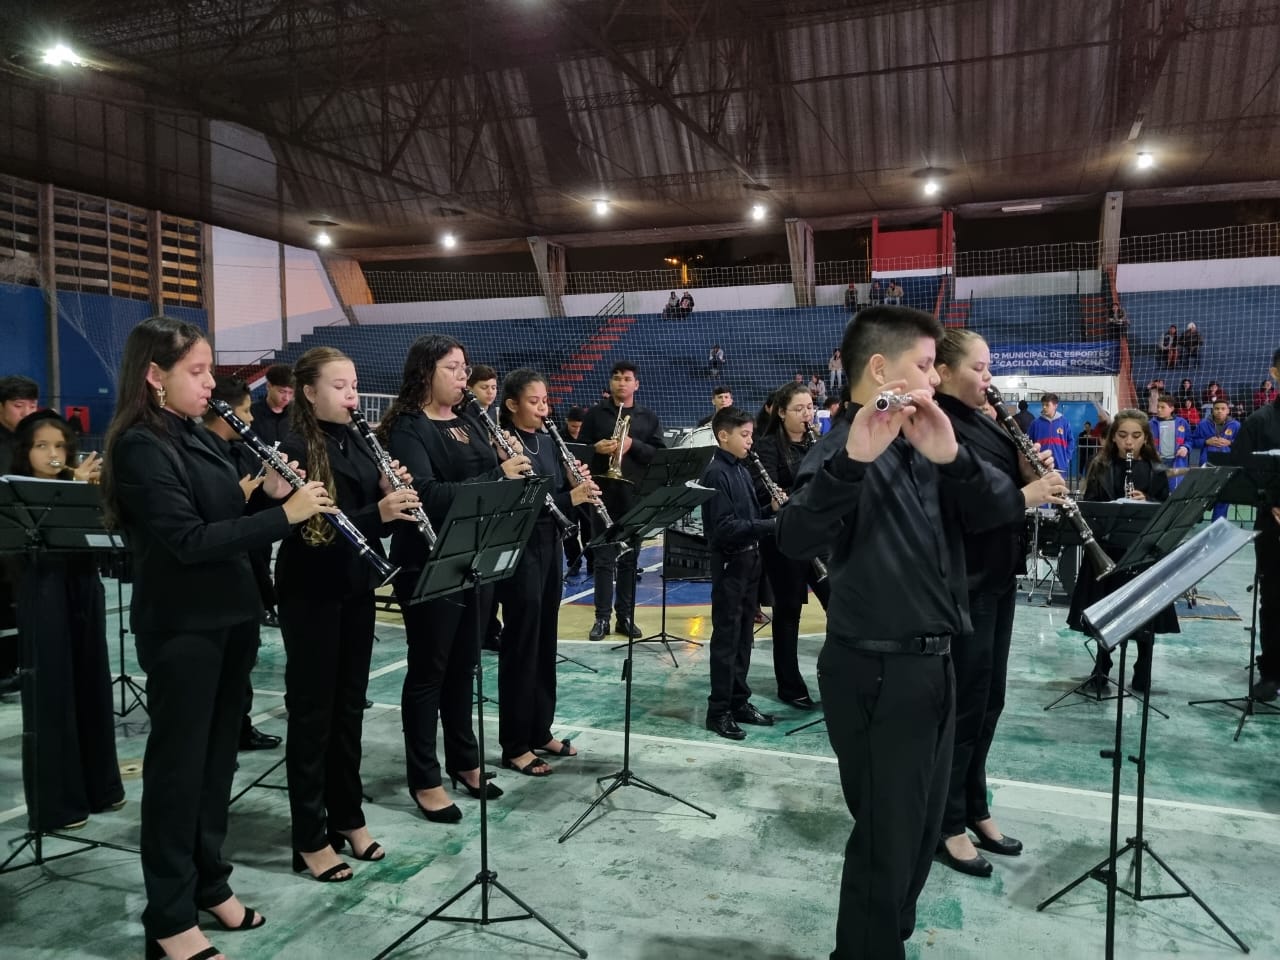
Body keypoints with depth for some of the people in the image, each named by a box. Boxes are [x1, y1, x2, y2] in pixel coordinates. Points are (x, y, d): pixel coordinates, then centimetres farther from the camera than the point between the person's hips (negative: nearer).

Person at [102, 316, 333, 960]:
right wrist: (284, 514, -25)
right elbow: (188, 540, -24)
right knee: (178, 765, 2)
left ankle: (209, 883, 32)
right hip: (180, 629, -8)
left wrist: (268, 492, -4)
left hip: (227, 618, 8)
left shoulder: (194, 436, 11)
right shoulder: (140, 445, -16)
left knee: (218, 756, 16)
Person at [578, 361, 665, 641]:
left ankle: (626, 616, 15)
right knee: (604, 557, 1)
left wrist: (633, 445, -14)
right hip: (603, 492, -1)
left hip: (635, 494, 1)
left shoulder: (649, 417, 8)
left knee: (630, 558, 7)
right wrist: (596, 448, -16)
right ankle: (602, 617, 7)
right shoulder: (595, 413, 6)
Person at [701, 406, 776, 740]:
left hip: (749, 559, 8)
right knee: (726, 637, -1)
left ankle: (739, 701, 25)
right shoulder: (715, 473, -15)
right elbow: (724, 527, -22)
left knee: (743, 636, 14)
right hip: (729, 563, -8)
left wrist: (773, 510, 0)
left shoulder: (742, 471, 12)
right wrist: (771, 524, -25)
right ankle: (718, 710, 9)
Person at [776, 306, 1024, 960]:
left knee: (920, 834, 22)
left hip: (932, 663, 8)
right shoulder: (844, 447, -16)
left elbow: (997, 512, -3)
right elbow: (794, 540, -34)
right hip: (876, 674, -8)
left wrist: (951, 455, -21)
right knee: (886, 844, 5)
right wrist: (852, 458, -48)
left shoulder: (920, 449, 8)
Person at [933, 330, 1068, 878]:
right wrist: (1027, 495, -22)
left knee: (988, 700, 17)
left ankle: (975, 807, 32)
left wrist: (1030, 472, -5)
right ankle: (947, 825, 15)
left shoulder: (980, 421, 12)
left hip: (996, 576, 9)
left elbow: (1000, 486, 14)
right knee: (963, 703, 0)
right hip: (960, 584, -9)